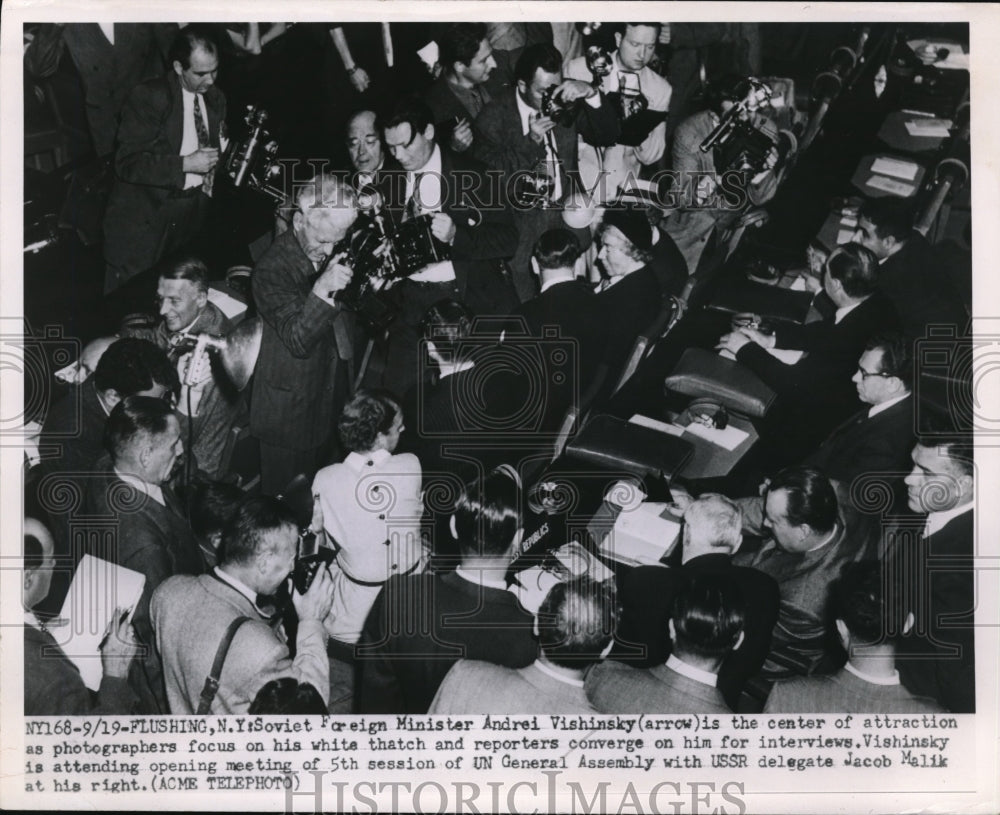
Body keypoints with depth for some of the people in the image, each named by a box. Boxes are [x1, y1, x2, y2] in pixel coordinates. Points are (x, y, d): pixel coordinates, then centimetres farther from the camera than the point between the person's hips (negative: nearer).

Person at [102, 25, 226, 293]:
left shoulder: (215, 98, 9)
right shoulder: (148, 97, -11)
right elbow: (127, 163, -17)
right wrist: (185, 164, -23)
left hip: (196, 209, 5)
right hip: (146, 215, -5)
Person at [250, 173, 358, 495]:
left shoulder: (331, 254, -1)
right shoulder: (272, 269, -25)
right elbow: (298, 341, -35)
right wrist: (321, 290, -46)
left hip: (327, 404, 7)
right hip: (289, 414, -7)